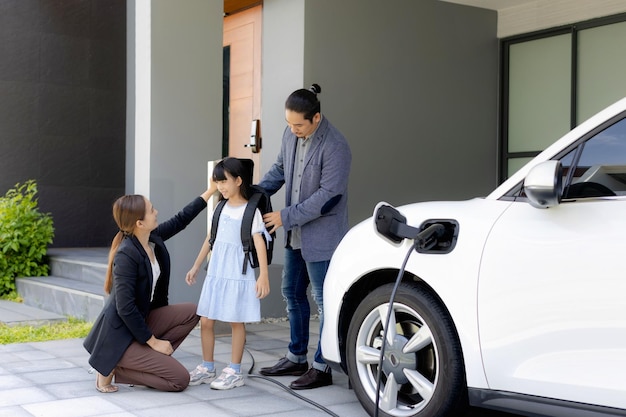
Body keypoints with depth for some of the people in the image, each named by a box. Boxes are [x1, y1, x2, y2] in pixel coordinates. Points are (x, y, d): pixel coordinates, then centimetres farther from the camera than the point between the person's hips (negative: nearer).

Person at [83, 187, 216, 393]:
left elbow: (180, 220, 15)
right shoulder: (126, 255, -25)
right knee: (180, 379, -9)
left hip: (141, 320, 9)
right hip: (120, 335, -9)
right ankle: (115, 369, -2)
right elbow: (125, 308, -25)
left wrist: (211, 190, 14)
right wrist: (153, 341, -18)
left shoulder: (153, 238, -2)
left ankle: (150, 359, 4)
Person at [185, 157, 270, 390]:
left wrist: (264, 275, -24)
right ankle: (207, 368, 18)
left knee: (236, 322, 2)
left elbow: (259, 242, -16)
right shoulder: (221, 208, 11)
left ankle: (234, 372, 10)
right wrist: (196, 267, 22)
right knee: (206, 321, 6)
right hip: (215, 274, 6)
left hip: (238, 276, -6)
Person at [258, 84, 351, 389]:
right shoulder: (291, 134, 1)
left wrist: (286, 217, -20)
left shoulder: (334, 146, -22)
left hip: (322, 235, -8)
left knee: (324, 301, 0)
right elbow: (280, 168, 16)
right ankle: (296, 358, 31)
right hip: (295, 234, 9)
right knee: (292, 294, 17)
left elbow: (328, 196, -23)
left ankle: (322, 367, 10)